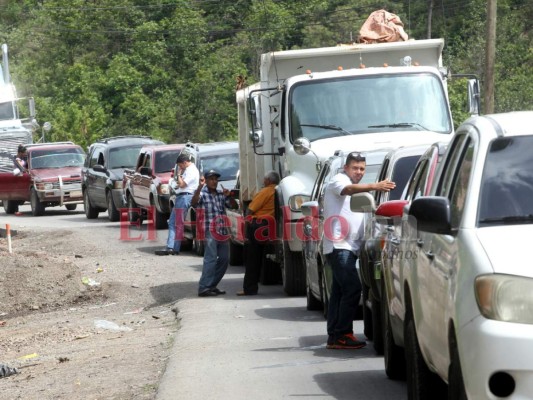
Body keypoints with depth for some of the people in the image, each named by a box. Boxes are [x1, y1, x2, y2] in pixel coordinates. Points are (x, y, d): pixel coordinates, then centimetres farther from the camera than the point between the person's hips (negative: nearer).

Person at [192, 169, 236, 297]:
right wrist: (200, 187, -30)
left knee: (224, 259, 9)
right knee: (211, 259, -15)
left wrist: (228, 196, 0)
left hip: (223, 231, 7)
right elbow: (194, 202, -21)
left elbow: (234, 205, 18)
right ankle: (204, 288, -17)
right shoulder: (202, 194, -2)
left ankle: (212, 285, 19)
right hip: (210, 232, -7)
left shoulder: (221, 195, 18)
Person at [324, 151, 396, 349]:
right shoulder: (338, 181, -6)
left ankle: (334, 336, 10)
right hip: (338, 246, -10)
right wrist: (374, 187, -44)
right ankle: (342, 335, -19)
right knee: (352, 289, -18)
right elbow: (349, 189, -28)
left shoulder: (356, 188, 24)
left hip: (348, 247, 10)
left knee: (339, 292, 9)